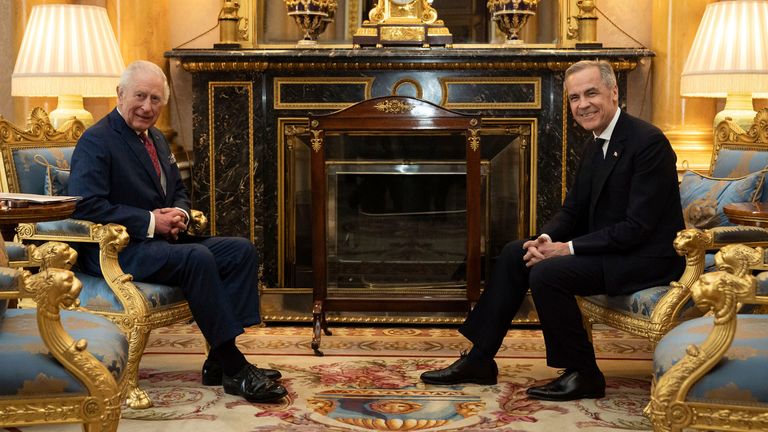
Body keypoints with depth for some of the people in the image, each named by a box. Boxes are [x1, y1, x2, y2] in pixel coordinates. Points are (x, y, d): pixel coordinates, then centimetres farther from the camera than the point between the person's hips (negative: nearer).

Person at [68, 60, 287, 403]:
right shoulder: (96, 141, -10)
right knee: (198, 258, -33)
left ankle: (219, 360, -13)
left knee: (242, 250, -10)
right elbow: (86, 206, -21)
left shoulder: (157, 139, 17)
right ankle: (234, 368, -25)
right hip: (118, 250, -9)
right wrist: (151, 222, -21)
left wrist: (180, 214, -1)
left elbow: (178, 191, 25)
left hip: (164, 240, 9)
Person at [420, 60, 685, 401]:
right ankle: (479, 360, 7)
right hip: (607, 249, 9)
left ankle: (583, 374, -8)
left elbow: (639, 226, -24)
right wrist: (545, 239, -9)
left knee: (547, 273, -26)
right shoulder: (596, 145, 11)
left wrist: (568, 248, -23)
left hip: (646, 258, -9)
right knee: (515, 254, 2)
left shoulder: (648, 142, -18)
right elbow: (572, 210, 13)